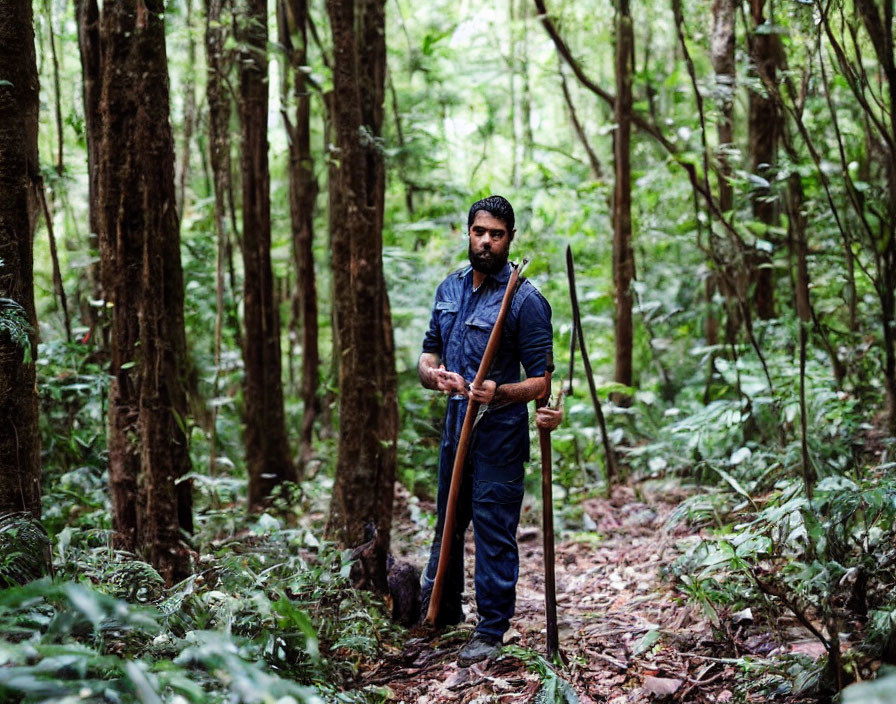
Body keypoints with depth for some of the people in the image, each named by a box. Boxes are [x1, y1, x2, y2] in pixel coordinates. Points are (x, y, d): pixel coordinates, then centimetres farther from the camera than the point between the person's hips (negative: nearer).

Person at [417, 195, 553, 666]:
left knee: (494, 534, 0)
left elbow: (542, 379, -12)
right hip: (455, 430, 7)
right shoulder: (449, 289, 9)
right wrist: (433, 374, -10)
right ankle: (439, 615, 35)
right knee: (447, 525, 18)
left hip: (499, 436, -7)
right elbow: (428, 353, 14)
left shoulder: (525, 300, -11)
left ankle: (491, 632, 13)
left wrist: (501, 392, -31)